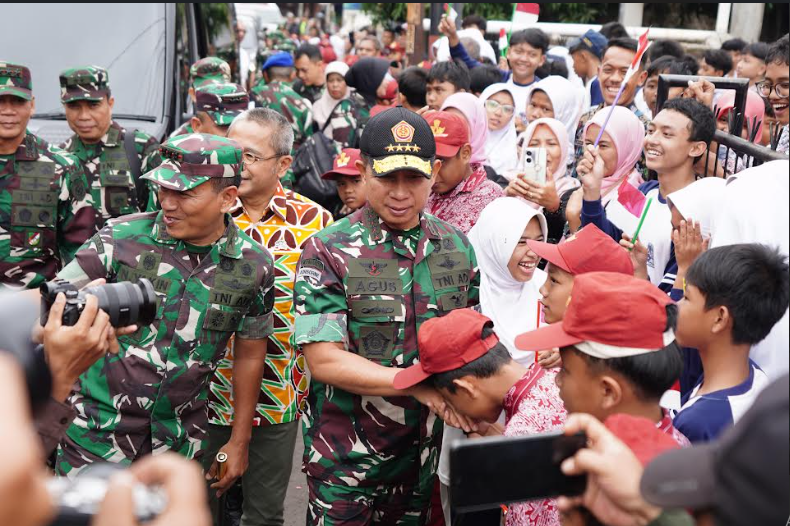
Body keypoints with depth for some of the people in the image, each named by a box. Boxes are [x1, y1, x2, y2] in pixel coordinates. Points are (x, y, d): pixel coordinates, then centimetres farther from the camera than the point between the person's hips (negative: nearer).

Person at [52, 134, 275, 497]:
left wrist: (239, 443, 11)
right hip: (97, 428, -1)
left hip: (179, 440, 2)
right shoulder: (121, 239, -10)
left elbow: (249, 355, 6)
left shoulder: (253, 266, -4)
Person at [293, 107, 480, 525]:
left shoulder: (458, 248, 2)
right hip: (346, 457, -4)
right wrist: (419, 384, -25)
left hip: (424, 449, 4)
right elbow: (324, 360, -19)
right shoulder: (328, 252, -13)